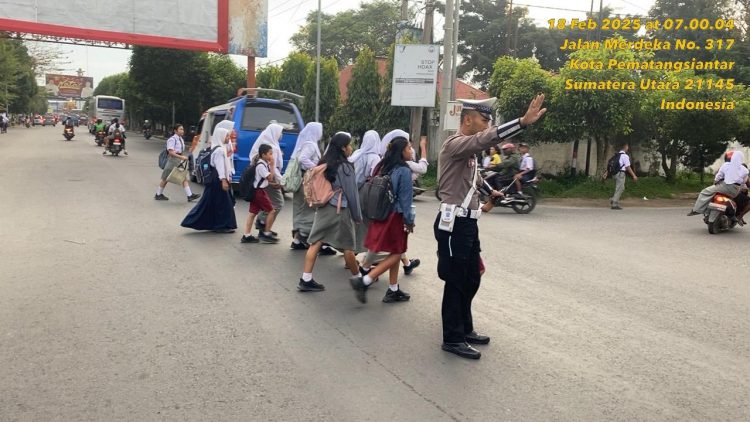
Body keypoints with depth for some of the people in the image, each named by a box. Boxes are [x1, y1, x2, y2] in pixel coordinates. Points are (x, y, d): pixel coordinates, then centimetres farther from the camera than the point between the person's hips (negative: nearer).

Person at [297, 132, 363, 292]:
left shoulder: (324, 164, 7)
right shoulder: (345, 167, -12)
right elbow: (352, 193, -8)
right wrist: (357, 216, 0)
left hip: (322, 208, 6)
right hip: (340, 210, -6)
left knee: (315, 244, 2)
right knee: (347, 247, 8)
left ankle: (306, 280, 1)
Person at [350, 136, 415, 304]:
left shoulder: (383, 167, 8)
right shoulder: (404, 171, -15)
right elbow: (405, 199, -14)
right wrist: (409, 221, -7)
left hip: (382, 214, 8)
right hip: (395, 216, -8)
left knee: (395, 253, 16)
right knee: (396, 253, 1)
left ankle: (393, 290, 21)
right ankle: (363, 281, -9)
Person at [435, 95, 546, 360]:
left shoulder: (468, 149, 18)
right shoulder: (454, 144, -14)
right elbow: (485, 139, -33)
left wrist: (488, 193, 23)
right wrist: (524, 121, -39)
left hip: (468, 222, 10)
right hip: (454, 223, -10)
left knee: (471, 279, 15)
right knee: (455, 281, -2)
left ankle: (464, 329, 29)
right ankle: (452, 339, 9)